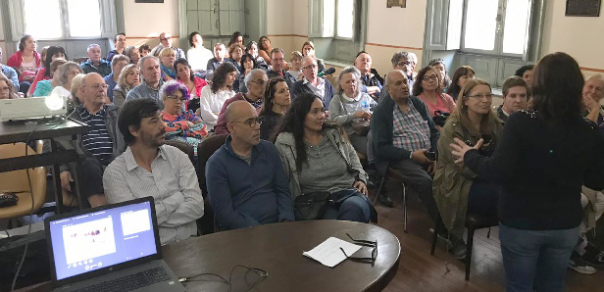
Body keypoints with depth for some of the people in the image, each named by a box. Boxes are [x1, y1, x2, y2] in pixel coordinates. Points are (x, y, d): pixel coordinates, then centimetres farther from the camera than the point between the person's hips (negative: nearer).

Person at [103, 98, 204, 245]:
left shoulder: (177, 157, 5)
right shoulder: (115, 172, -3)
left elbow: (197, 206, -4)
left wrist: (154, 216, -11)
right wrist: (176, 199, -6)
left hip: (188, 243, 2)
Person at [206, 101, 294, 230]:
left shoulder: (269, 149, 11)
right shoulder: (217, 163, -2)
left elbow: (283, 191, 10)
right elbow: (224, 212, -7)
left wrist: (286, 221, -8)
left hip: (276, 225, 4)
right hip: (242, 233, -3)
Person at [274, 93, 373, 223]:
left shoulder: (335, 133, 12)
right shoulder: (285, 144, -2)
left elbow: (351, 155, 28)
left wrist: (361, 178, 12)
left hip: (351, 193, 4)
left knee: (353, 207, -35)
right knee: (331, 218, -39)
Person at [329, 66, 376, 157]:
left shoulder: (365, 97, 22)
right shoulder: (336, 99, 11)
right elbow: (333, 120, -3)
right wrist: (354, 115, -9)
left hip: (370, 131, 4)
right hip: (352, 135, -3)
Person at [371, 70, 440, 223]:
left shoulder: (418, 104, 17)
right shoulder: (381, 111, 0)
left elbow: (434, 132, 18)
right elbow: (381, 147, -7)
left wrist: (434, 154, -1)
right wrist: (411, 155, -15)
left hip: (427, 157, 5)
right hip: (400, 159, -5)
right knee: (426, 181, -32)